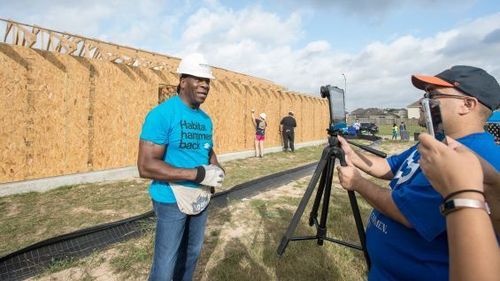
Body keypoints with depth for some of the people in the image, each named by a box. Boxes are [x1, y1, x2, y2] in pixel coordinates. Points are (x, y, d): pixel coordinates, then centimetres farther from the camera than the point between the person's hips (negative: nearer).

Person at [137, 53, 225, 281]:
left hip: (200, 198, 7)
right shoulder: (162, 114, -18)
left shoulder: (206, 119, 4)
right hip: (172, 199, -6)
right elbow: (146, 166, -24)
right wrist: (199, 174, -27)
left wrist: (217, 170, -8)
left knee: (191, 254, 24)